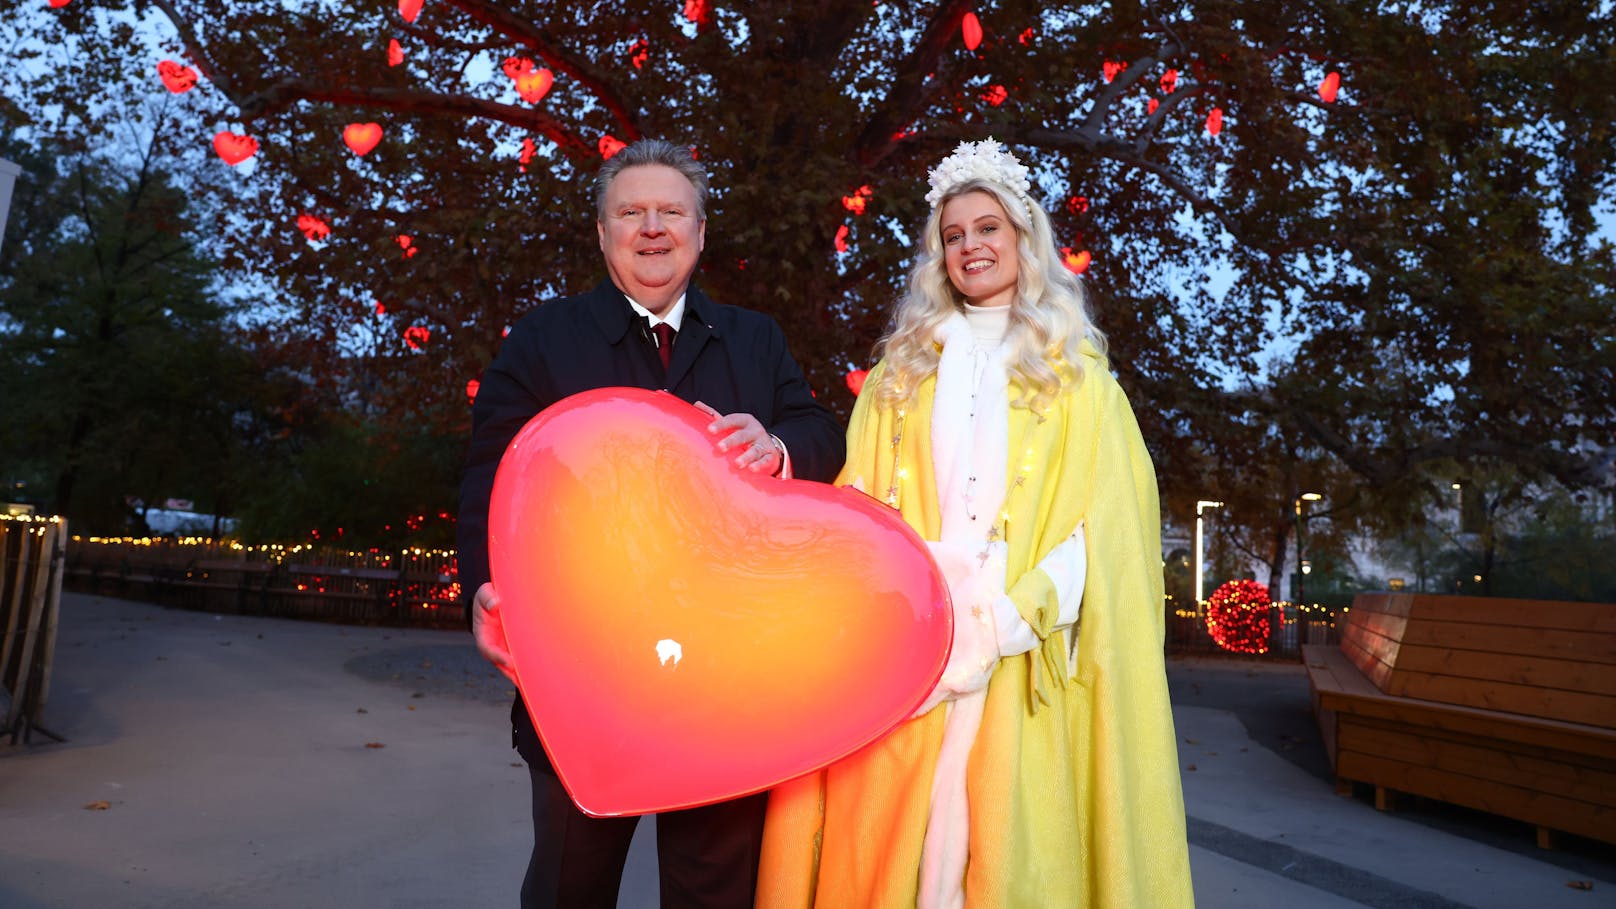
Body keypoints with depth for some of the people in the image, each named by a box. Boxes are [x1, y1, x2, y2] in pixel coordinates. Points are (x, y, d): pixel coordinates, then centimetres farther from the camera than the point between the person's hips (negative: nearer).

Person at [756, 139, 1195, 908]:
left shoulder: (1075, 375, 9)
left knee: (1012, 837, 0)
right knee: (887, 839, 1)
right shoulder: (900, 370, 15)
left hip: (1023, 646, -1)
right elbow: (858, 497, 8)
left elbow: (1099, 516, 0)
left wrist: (1013, 617, -14)